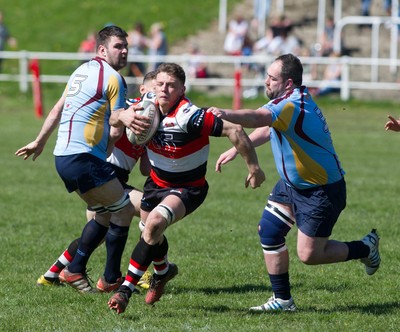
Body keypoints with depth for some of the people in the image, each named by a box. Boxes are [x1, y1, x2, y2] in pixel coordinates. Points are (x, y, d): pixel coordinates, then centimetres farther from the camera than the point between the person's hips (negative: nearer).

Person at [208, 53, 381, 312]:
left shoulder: (293, 106, -31)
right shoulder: (294, 99, 1)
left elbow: (257, 118, -52)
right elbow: (266, 128, 17)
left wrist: (226, 114, -68)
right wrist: (236, 149, 8)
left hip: (322, 191, -10)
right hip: (292, 184, 10)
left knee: (309, 255, -2)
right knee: (269, 232, 3)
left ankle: (366, 248, 21)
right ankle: (283, 300, 12)